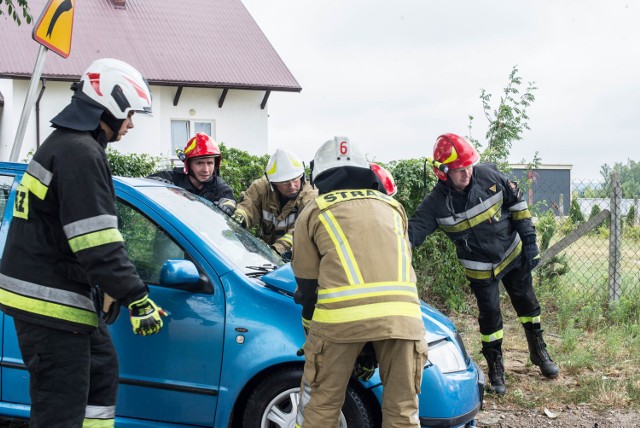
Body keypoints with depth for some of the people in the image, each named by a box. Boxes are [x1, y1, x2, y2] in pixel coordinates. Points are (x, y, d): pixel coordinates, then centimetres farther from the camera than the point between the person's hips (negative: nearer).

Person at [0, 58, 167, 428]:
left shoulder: (65, 143, 16)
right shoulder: (81, 152, -18)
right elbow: (98, 242, -24)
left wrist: (108, 287, 23)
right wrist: (137, 298, -21)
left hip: (64, 295, 11)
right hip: (50, 301, -11)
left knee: (102, 372, 21)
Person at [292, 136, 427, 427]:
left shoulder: (313, 212, 17)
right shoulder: (392, 206, 27)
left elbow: (307, 284, 18)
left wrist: (310, 327, 31)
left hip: (341, 315, -3)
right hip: (402, 313, 3)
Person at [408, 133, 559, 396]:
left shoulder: (488, 175, -17)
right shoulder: (437, 202, -21)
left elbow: (516, 201, -4)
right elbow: (414, 231, -22)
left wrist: (529, 239, -4)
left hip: (514, 253, 2)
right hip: (480, 268, -2)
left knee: (527, 304, 16)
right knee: (490, 316, 1)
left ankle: (539, 353, 39)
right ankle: (495, 369, 21)